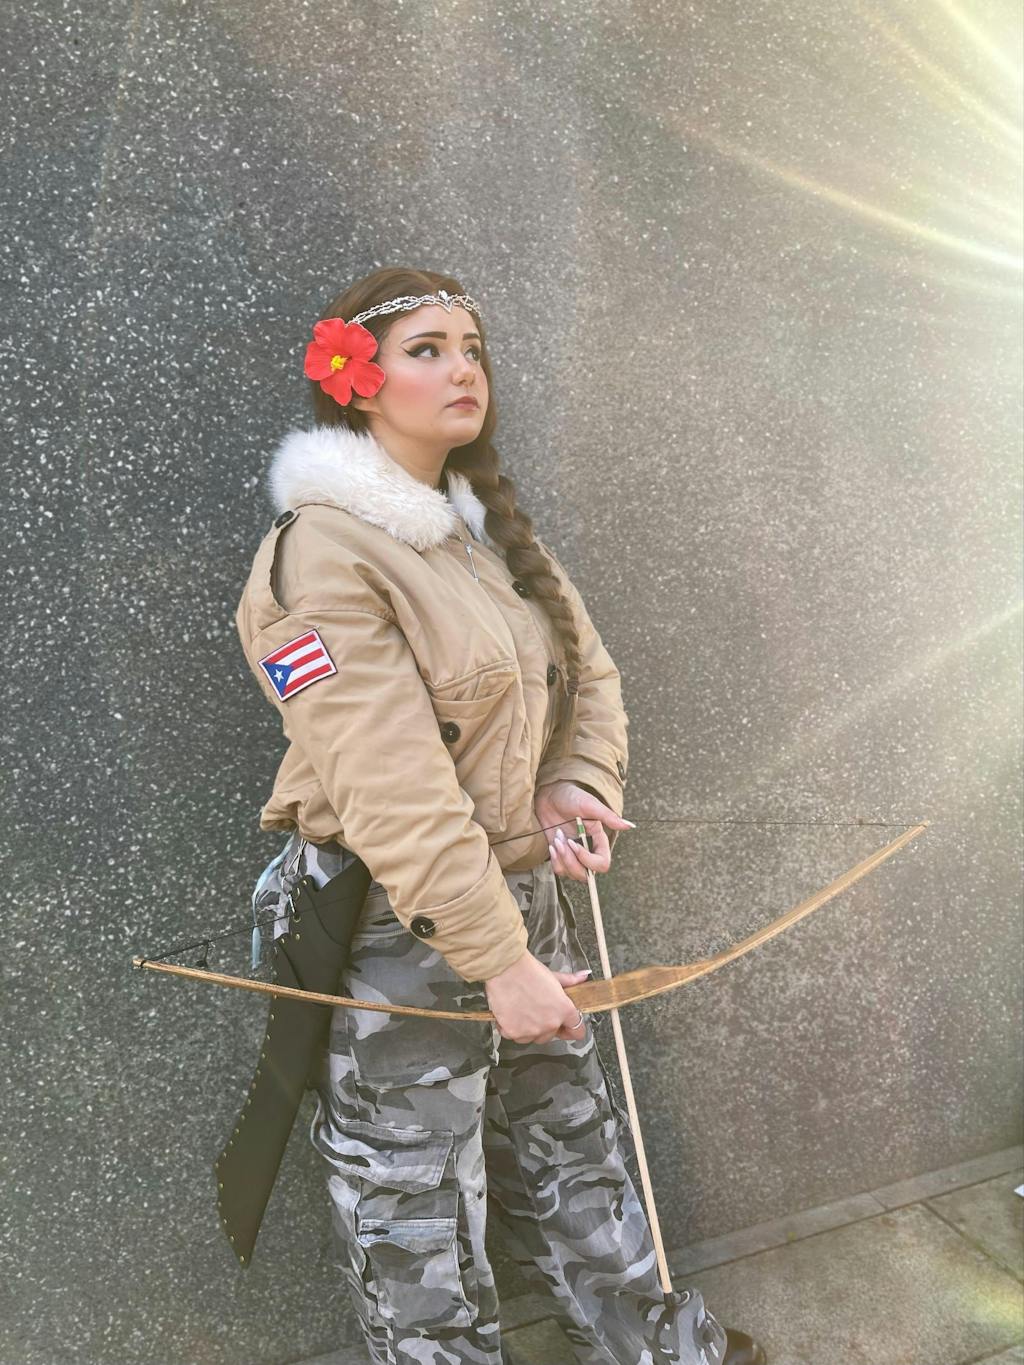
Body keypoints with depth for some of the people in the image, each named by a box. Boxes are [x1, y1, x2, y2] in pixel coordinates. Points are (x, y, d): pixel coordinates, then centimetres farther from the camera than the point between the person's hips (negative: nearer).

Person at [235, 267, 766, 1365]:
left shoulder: (490, 527, 9)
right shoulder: (320, 553, -18)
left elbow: (590, 674, 13)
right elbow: (394, 789, -24)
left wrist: (580, 782, -7)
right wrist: (497, 961, -24)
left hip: (525, 894, 8)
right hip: (398, 930, -8)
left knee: (574, 1147, 25)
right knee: (416, 1206, 11)